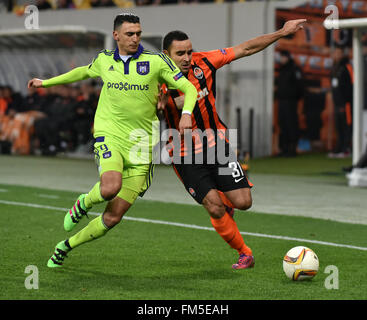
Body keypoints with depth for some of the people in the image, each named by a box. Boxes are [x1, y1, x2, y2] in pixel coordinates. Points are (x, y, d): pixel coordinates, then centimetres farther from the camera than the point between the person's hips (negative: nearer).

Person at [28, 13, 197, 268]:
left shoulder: (156, 61, -2)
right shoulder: (104, 60, 8)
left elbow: (189, 88, -2)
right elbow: (84, 72, 30)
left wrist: (186, 113, -23)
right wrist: (47, 82, 36)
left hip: (140, 143, 0)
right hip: (109, 135, 0)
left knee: (113, 218, -2)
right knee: (110, 187, -32)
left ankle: (65, 247, 20)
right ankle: (84, 202, 5)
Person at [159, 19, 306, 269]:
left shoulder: (204, 62, -8)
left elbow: (246, 49, -2)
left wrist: (282, 33, -4)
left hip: (216, 144, 2)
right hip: (185, 155, -2)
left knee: (243, 202, -8)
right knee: (214, 207, -13)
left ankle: (226, 200, 30)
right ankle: (245, 253, 8)